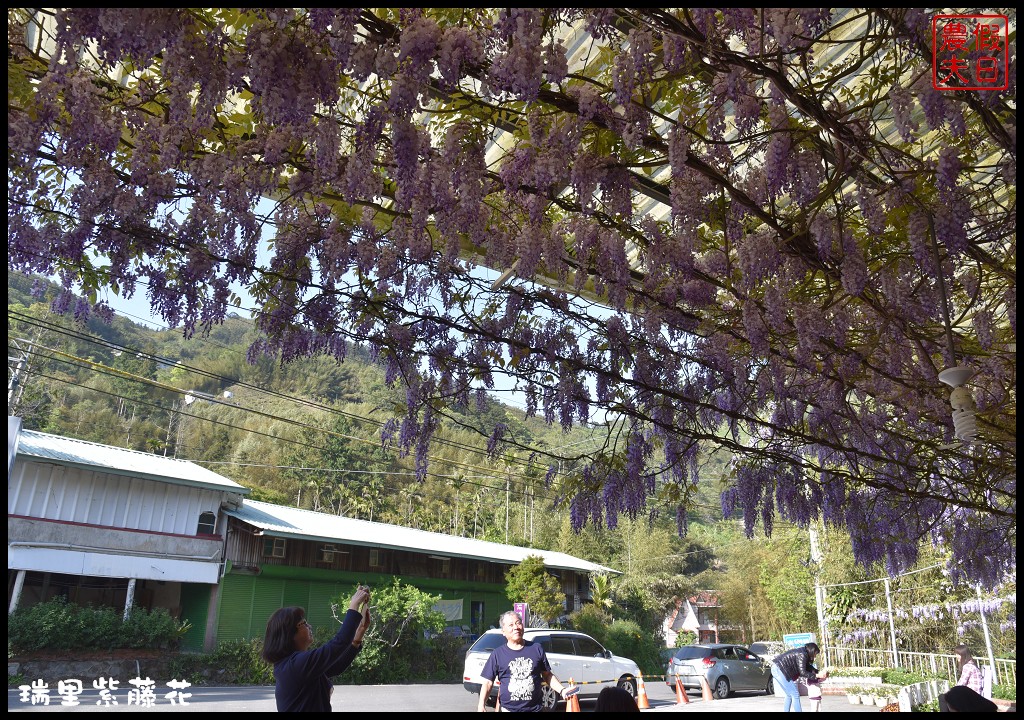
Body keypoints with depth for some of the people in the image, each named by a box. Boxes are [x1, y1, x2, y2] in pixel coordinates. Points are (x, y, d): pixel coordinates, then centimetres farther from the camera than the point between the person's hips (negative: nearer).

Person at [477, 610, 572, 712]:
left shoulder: (536, 649, 3)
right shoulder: (497, 654, 0)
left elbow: (547, 675, 9)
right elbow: (488, 682, 0)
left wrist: (562, 691, -4)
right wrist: (481, 705, -13)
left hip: (536, 708, 1)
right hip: (508, 709, -1)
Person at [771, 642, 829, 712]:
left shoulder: (802, 652, 15)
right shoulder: (802, 654, -14)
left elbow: (809, 667, 24)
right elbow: (802, 672, -18)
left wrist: (819, 672, 13)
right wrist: (817, 675, -12)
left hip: (776, 669, 10)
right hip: (779, 670, -10)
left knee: (789, 695, 17)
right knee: (795, 695, -4)